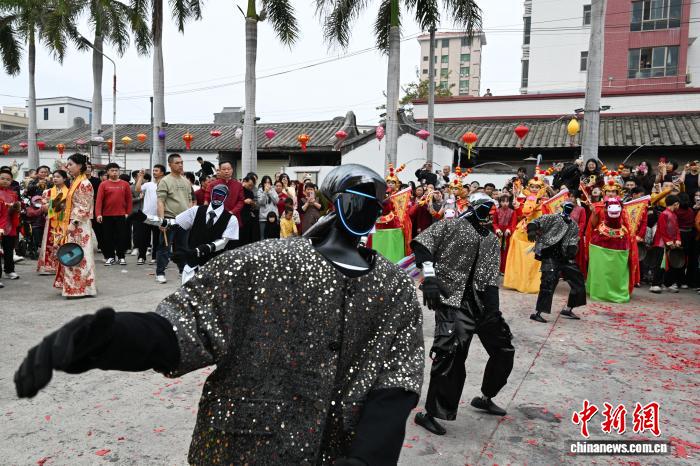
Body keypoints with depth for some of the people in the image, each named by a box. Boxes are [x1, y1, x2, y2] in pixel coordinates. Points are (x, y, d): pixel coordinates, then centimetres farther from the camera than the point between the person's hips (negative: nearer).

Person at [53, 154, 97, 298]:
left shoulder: (85, 184, -12)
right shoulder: (74, 182, 15)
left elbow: (84, 208, -16)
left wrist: (73, 224, -20)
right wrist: (66, 224, 15)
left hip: (80, 226, -9)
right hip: (71, 224, 9)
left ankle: (82, 288, 3)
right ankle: (73, 286, 18)